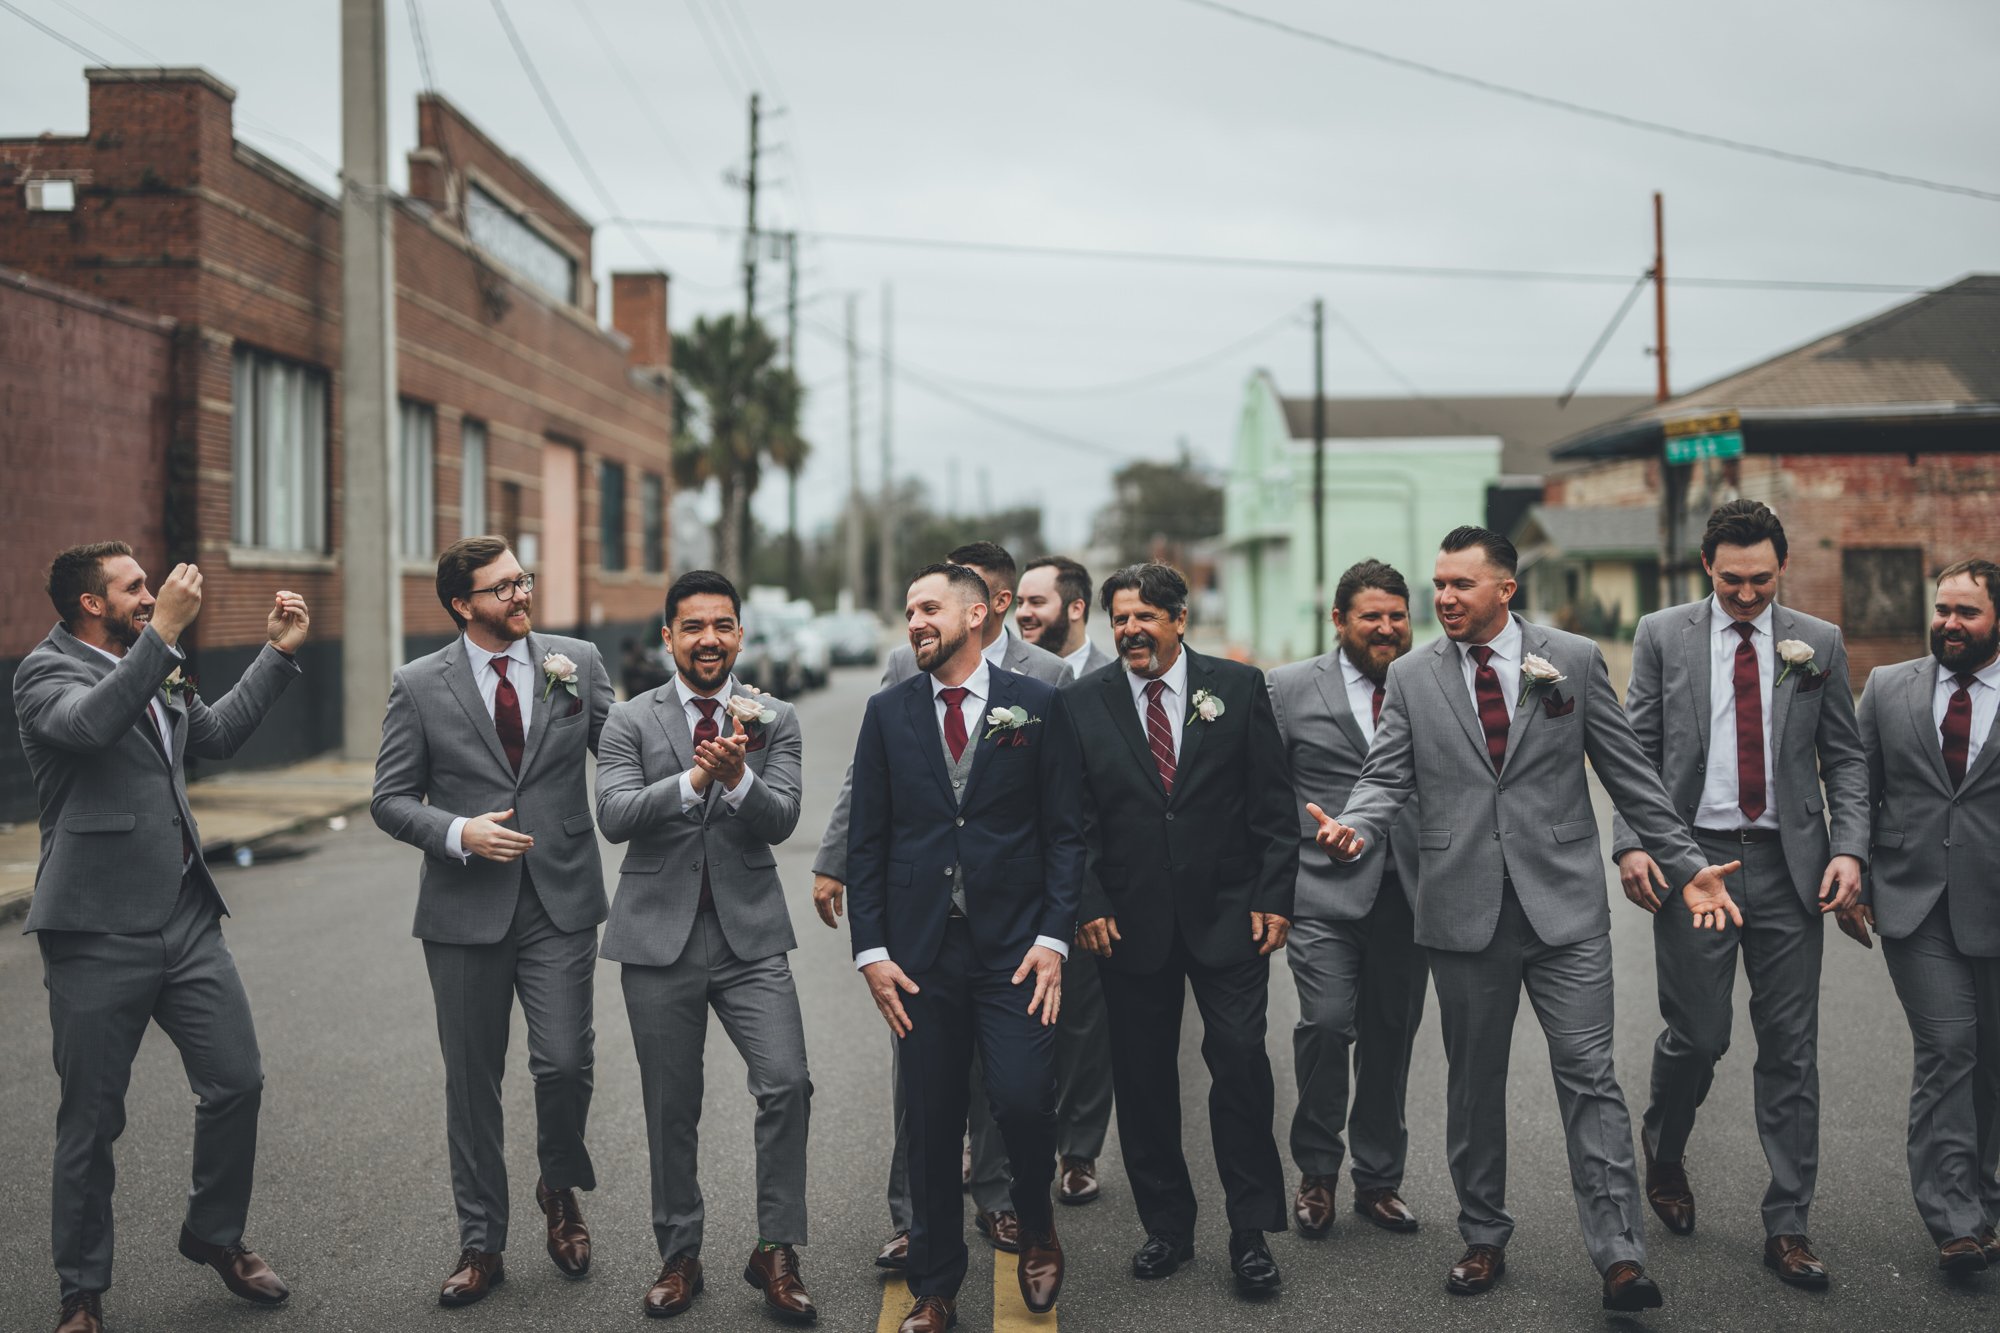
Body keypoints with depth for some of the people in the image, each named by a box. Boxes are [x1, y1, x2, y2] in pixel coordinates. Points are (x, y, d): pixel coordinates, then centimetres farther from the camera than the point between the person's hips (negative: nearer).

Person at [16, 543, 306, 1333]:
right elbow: (90, 723, -29)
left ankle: (216, 1235, 28)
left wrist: (279, 652, 22)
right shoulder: (46, 671, -7)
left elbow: (216, 735, 27)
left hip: (186, 917, 7)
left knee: (237, 1082, 6)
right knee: (92, 1119, 5)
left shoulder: (153, 671, 16)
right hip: (99, 933, -7)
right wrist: (165, 633, -32)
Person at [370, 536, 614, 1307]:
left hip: (560, 902, 0)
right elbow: (391, 800, 2)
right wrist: (458, 832, -15)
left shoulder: (578, 663, 2)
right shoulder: (419, 686, 0)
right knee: (471, 1082, 8)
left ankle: (560, 1191, 24)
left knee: (564, 1063, -8)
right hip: (467, 910, 0)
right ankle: (481, 1244, 23)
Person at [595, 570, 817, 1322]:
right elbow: (614, 816, -12)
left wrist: (738, 778, -28)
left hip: (750, 935, 0)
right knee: (671, 1109, 9)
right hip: (660, 937, 0)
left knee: (786, 1085, -12)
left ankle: (775, 1253, 4)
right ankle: (679, 1255, 26)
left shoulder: (774, 720, 4)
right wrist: (694, 778, -26)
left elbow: (781, 821, -8)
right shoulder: (630, 721, 3)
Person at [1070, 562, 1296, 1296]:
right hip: (1131, 921, 1)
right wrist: (1090, 904, -4)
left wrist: (1274, 897, -4)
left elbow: (1274, 802, 2)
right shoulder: (1083, 702, 3)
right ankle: (1166, 1226, 21)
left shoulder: (1238, 686, 1)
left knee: (1240, 1058, -6)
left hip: (1228, 913, -1)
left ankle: (1252, 1231, 7)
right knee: (1142, 1075, 7)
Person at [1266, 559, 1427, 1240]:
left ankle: (1379, 1179, 24)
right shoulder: (1289, 689, 3)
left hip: (1407, 894, 3)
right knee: (1327, 1023, -13)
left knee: (1391, 1039, 9)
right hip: (1325, 890, -3)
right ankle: (1317, 1172, 7)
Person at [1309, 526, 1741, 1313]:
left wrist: (1688, 865, 3)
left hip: (1563, 903, -1)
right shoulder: (1411, 679, 6)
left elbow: (1628, 773, 6)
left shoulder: (1574, 660, 3)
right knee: (1474, 1084, 10)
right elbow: (1386, 777, 1)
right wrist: (1352, 828, -20)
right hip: (1463, 912, 2)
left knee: (1588, 1073, -5)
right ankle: (1483, 1240, 23)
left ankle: (1620, 1256, -2)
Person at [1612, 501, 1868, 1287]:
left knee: (1791, 1049, 3)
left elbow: (1844, 758, 8)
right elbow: (1636, 749, 2)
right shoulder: (1662, 636, 3)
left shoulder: (1818, 644, 7)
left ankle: (1788, 1227, 12)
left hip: (1788, 866, 2)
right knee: (1698, 1035, 1)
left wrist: (1849, 848, -6)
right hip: (1693, 858, -1)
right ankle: (1663, 1148, 33)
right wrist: (1631, 843, -10)